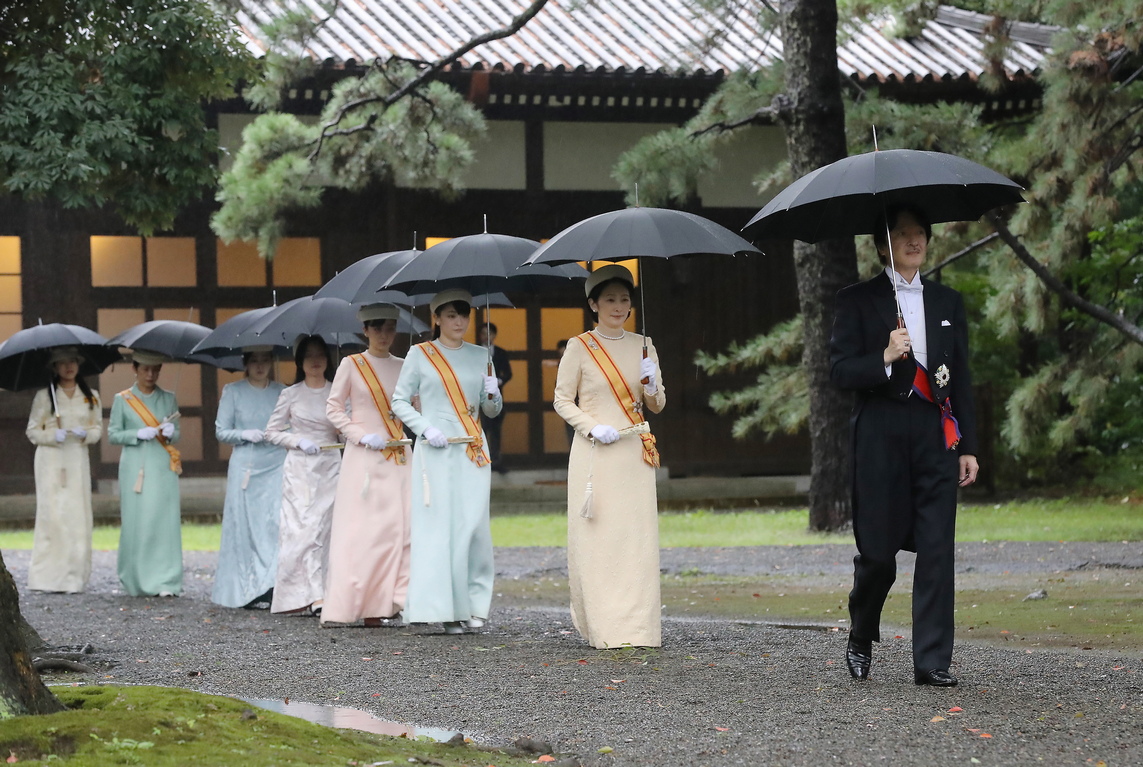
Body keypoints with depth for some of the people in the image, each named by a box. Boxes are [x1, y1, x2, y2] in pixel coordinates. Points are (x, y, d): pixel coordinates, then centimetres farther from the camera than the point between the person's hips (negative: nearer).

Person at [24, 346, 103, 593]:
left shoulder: (91, 397, 10)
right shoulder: (44, 396, 2)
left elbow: (98, 429, 12)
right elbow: (32, 431, 3)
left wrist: (85, 434, -9)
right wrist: (53, 435, -15)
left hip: (78, 460, 3)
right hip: (50, 460, -3)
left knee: (78, 514, -3)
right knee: (51, 512, -10)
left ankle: (74, 577, -1)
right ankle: (47, 575, -7)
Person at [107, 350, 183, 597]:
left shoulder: (168, 399, 12)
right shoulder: (122, 400, 6)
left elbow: (176, 434, 14)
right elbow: (113, 434, 3)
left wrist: (170, 432, -9)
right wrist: (140, 434, -12)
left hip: (163, 467, 1)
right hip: (134, 466, -1)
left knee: (165, 520, -8)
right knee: (136, 522, -4)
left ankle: (166, 582, -9)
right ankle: (136, 582, 6)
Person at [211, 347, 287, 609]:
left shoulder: (282, 392, 10)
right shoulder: (232, 392, 5)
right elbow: (221, 431, 5)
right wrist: (245, 434, -11)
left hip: (277, 464, 1)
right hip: (245, 466, -1)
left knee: (276, 523, -11)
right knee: (246, 525, -2)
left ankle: (271, 586, -10)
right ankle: (247, 590, 4)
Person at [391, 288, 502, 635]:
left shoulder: (480, 355, 14)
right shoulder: (420, 354, 5)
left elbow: (492, 411, 17)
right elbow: (400, 401, 5)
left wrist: (493, 394, -5)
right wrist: (425, 427, -9)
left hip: (473, 450, 3)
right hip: (435, 450, -3)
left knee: (474, 525, -5)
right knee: (438, 525, -8)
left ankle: (473, 604, 3)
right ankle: (443, 608, -5)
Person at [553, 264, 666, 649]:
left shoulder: (642, 346, 12)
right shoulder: (579, 347, 2)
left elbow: (658, 406, 14)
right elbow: (562, 400, 3)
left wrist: (651, 384, -8)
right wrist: (593, 428, -12)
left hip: (635, 455, 3)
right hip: (593, 454, -3)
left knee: (637, 537, -3)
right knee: (596, 537, -6)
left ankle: (637, 627, -2)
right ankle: (601, 627, -1)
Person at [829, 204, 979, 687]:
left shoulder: (947, 302, 15)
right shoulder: (857, 301, 4)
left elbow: (961, 379, 14)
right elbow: (840, 371, -4)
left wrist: (968, 446, 9)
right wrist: (885, 357, -21)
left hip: (936, 435, 3)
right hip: (882, 437, -3)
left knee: (937, 550, -4)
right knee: (877, 549, 1)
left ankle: (932, 661, -2)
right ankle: (861, 640, 26)